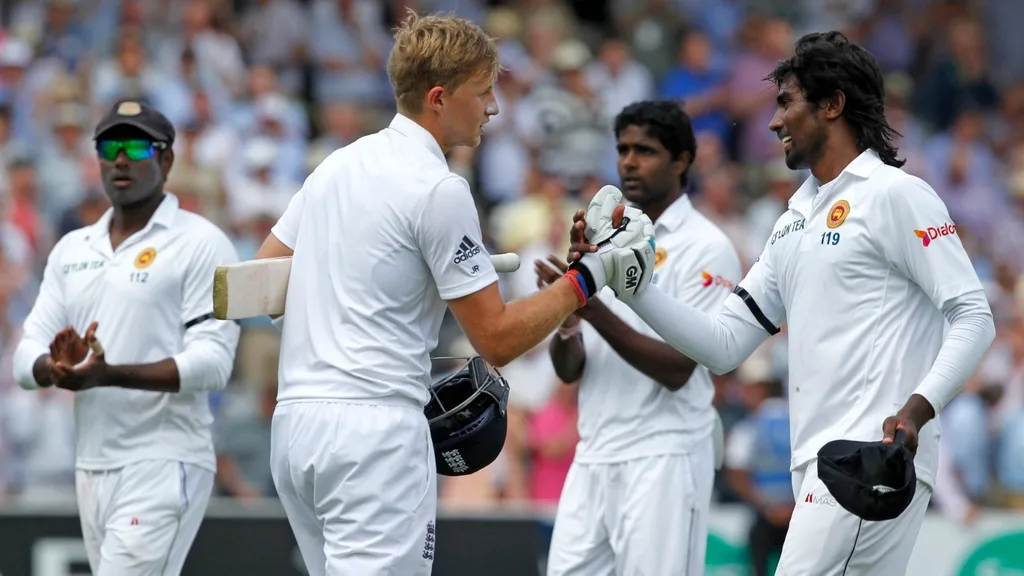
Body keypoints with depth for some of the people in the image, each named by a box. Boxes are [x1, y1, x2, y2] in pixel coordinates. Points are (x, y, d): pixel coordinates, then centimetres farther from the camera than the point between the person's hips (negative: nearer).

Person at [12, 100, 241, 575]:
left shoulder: (200, 244, -3)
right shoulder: (71, 250, 16)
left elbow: (212, 362, -13)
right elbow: (27, 358, 11)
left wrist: (111, 375, -26)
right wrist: (56, 367, -15)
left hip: (164, 465, -7)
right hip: (92, 466, 7)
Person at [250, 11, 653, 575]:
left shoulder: (337, 165, 14)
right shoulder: (439, 189, -10)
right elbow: (497, 338, -8)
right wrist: (592, 274, -1)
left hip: (293, 423, 9)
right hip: (375, 431, -9)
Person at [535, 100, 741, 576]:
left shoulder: (706, 248, -6)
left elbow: (677, 369, -14)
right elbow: (569, 371, 12)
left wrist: (594, 309, -22)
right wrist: (564, 322, -10)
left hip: (663, 461, -7)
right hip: (593, 459, 7)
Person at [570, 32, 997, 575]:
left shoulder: (894, 195, -4)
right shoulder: (794, 220, 21)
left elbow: (974, 316, -9)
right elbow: (723, 345, 18)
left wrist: (917, 408, -24)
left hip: (875, 458, -9)